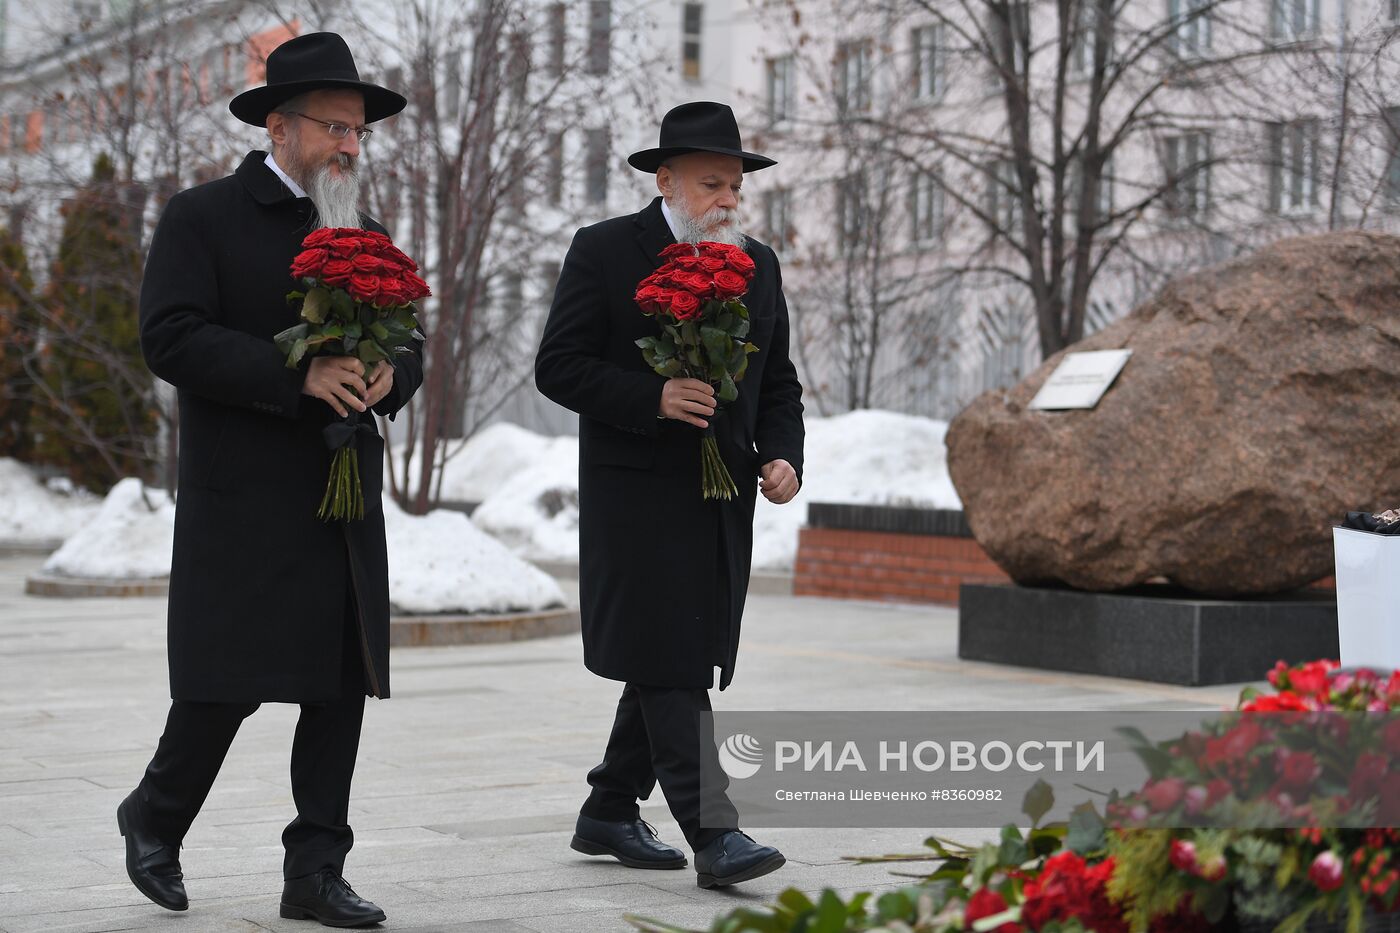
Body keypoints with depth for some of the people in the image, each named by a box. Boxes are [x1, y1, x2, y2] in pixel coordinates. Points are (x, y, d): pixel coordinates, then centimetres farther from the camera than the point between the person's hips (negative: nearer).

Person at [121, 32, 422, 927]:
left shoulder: (364, 235, 18)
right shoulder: (202, 218, -2)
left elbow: (408, 346, 20)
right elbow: (171, 338, -13)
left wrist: (389, 375, -5)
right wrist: (298, 377, -20)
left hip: (345, 506, 6)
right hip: (243, 507, -6)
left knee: (342, 686, 4)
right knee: (229, 679, -6)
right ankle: (156, 819, 21)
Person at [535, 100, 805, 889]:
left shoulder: (758, 265, 11)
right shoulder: (605, 252, -5)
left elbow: (778, 383, 16)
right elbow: (559, 367, -8)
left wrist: (783, 457, -2)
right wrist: (653, 399, -21)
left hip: (723, 498, 6)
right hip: (637, 493, -6)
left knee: (676, 663, 10)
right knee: (668, 663, -10)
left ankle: (610, 811, 24)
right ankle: (713, 834, -13)